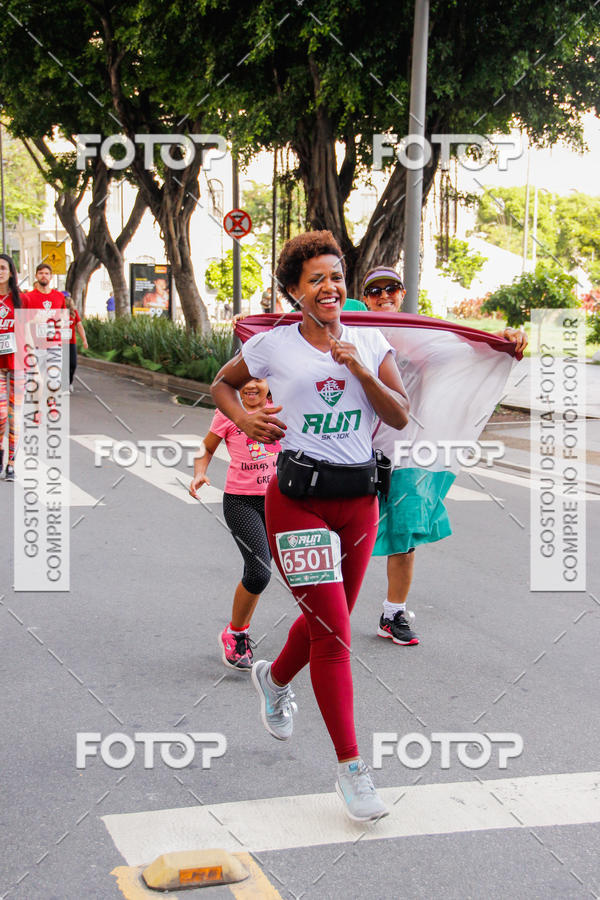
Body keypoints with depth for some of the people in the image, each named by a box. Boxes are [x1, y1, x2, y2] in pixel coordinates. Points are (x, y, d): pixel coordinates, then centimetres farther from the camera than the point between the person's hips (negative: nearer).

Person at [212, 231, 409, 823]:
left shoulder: (370, 342, 6)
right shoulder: (273, 345, -2)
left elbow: (400, 417, 1)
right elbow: (222, 384, 14)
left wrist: (360, 370, -13)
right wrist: (243, 419, -6)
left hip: (359, 497, 5)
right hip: (298, 499, -4)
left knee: (329, 620, 18)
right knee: (333, 634, -9)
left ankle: (274, 679, 51)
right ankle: (349, 767, 2)